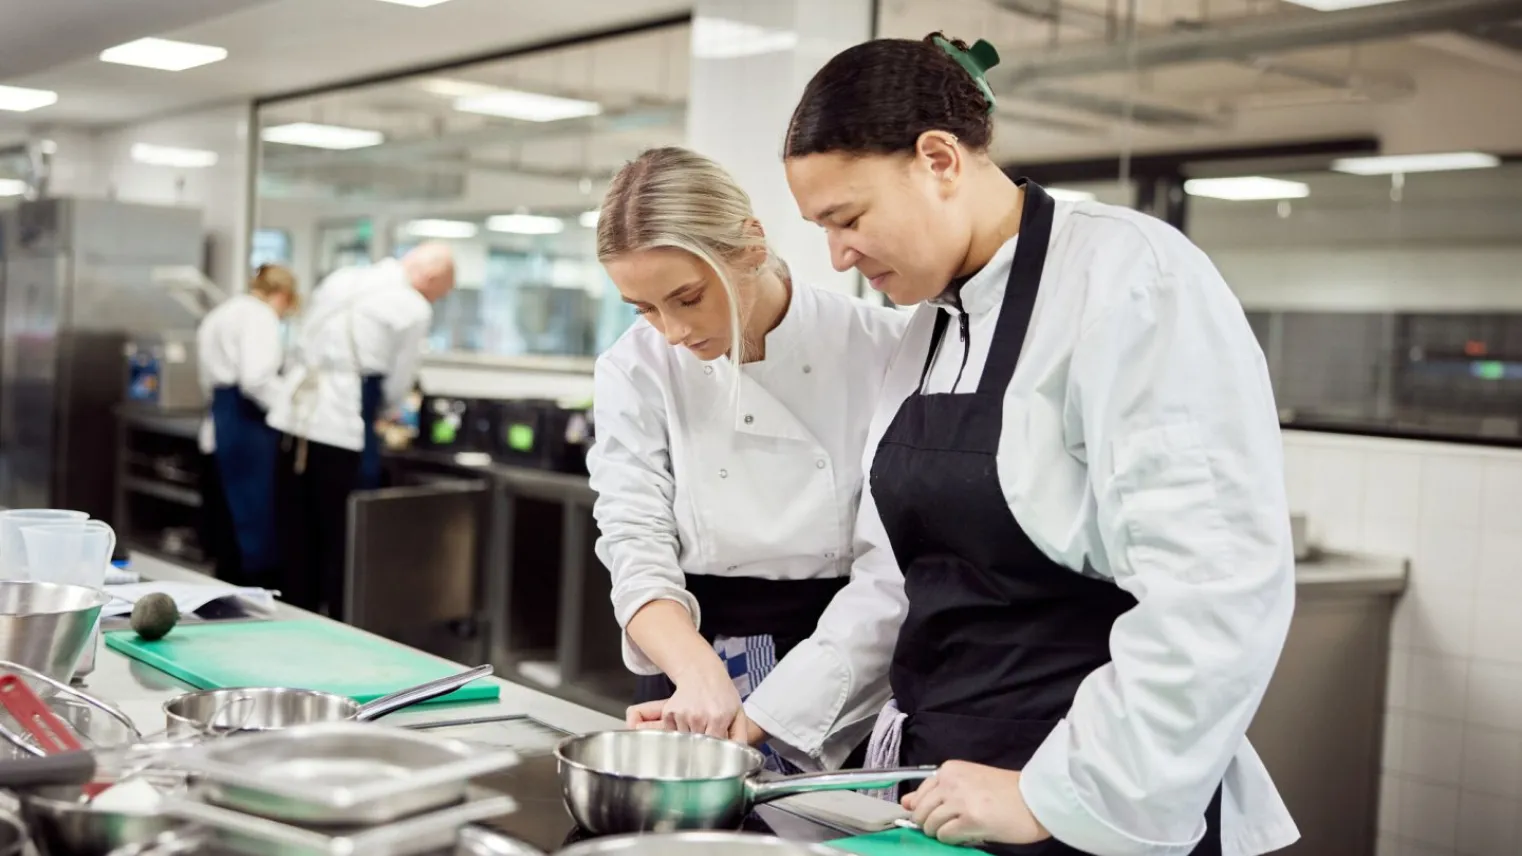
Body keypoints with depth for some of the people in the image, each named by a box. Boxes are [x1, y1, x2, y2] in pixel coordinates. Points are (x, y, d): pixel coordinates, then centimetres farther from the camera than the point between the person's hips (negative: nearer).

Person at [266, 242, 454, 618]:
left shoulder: (340, 278, 16)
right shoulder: (414, 309, -5)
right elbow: (396, 385, 0)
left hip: (292, 416, 7)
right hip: (342, 431, -7)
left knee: (297, 544, 14)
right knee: (343, 547, 4)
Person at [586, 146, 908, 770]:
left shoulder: (879, 349, -13)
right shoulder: (635, 370, -6)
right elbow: (637, 551, -12)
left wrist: (767, 713, -23)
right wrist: (698, 672, -32)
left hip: (849, 706, -1)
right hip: (697, 673, 2)